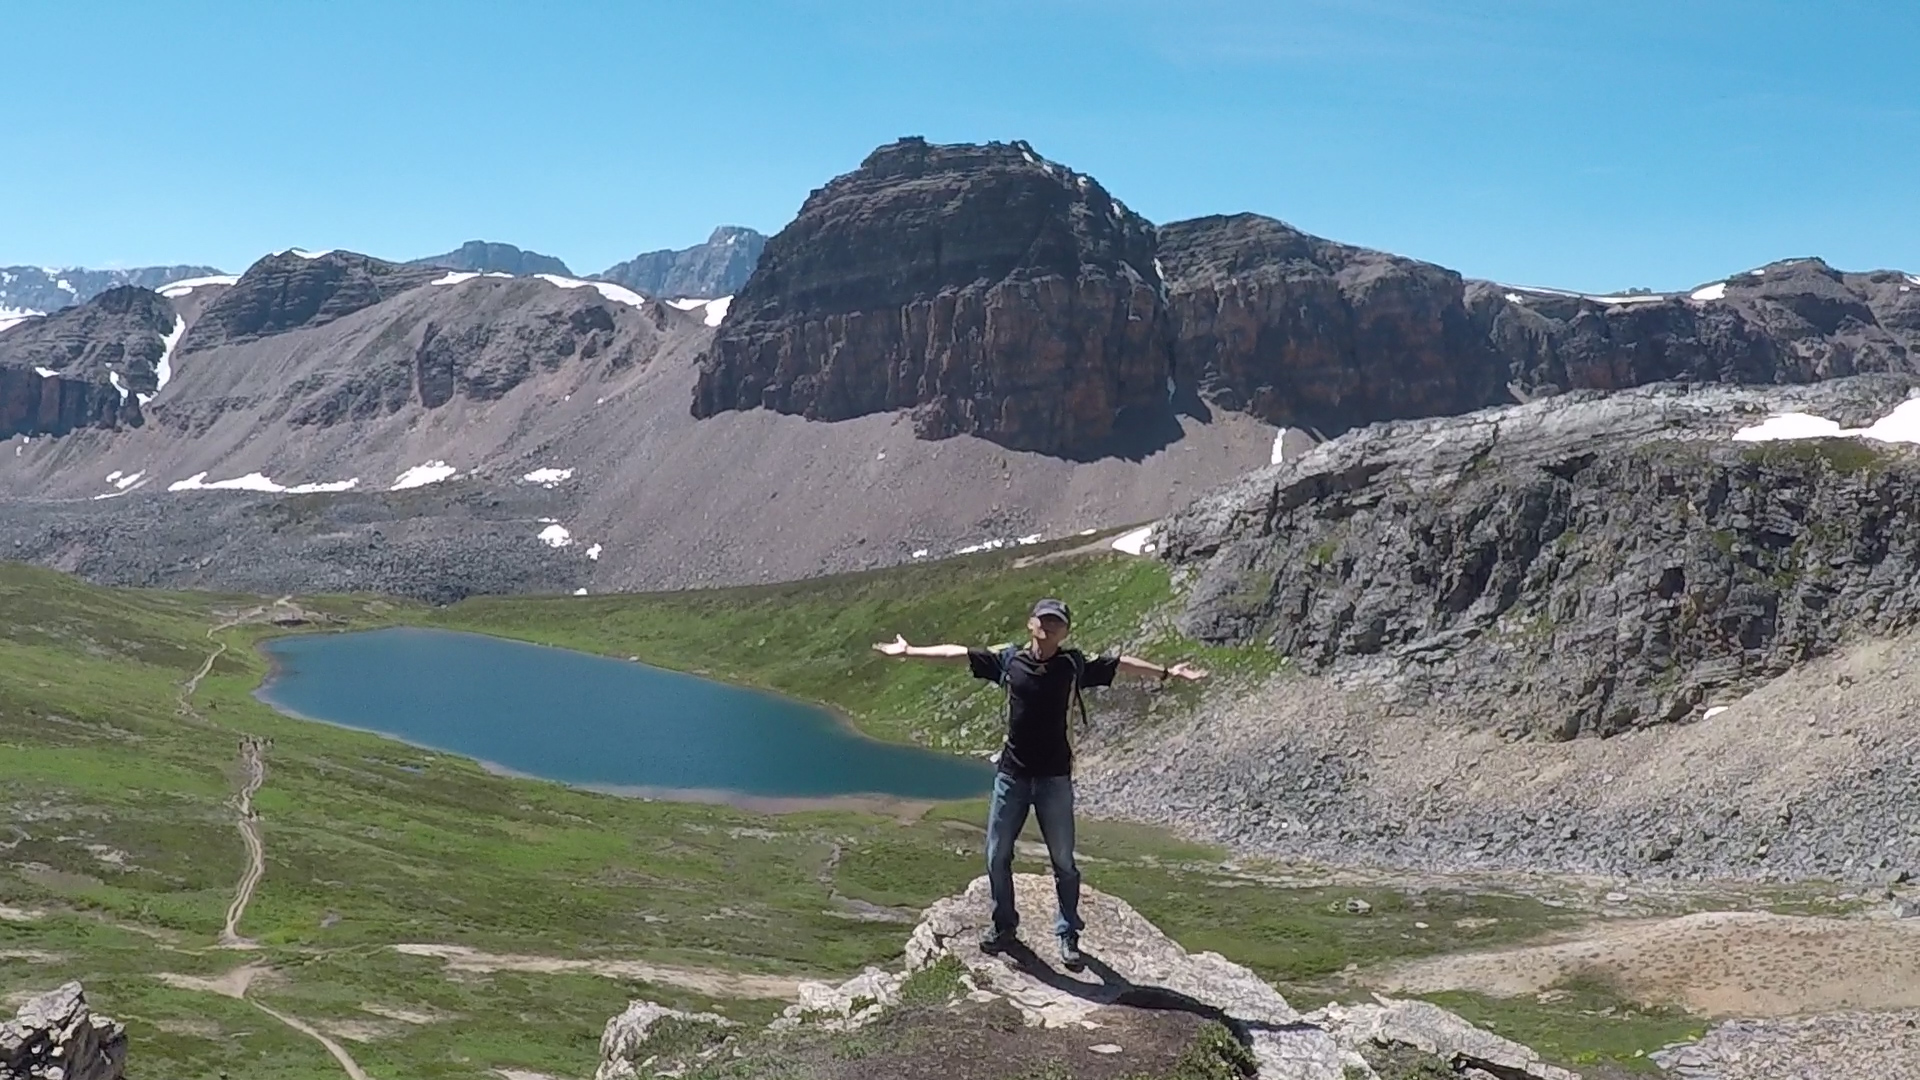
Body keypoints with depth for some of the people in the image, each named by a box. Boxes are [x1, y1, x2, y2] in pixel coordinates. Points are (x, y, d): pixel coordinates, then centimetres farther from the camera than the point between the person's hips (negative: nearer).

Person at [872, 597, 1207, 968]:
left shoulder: (1074, 665, -2)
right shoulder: (1009, 660, -1)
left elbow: (1121, 664, 5)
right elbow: (957, 653, 3)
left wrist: (1167, 673, 3)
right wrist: (909, 652, 4)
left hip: (1055, 777, -1)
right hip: (1011, 774, 1)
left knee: (1063, 860, 6)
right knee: (997, 855, 9)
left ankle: (1068, 934, 20)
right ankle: (1003, 924, 28)